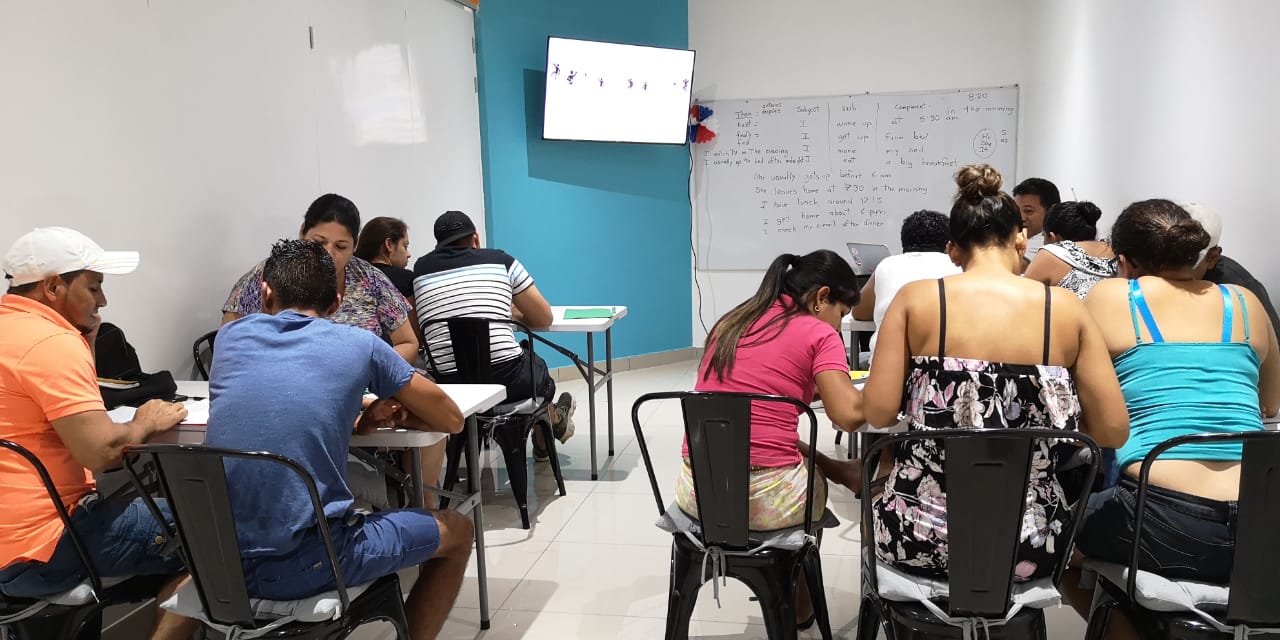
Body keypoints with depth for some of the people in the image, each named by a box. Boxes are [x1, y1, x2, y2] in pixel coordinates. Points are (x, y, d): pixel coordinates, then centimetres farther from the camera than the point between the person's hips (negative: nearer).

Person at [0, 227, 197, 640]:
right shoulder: (51, 342, -20)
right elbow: (102, 451, -26)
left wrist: (85, 343, 9)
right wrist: (146, 423, -7)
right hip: (36, 551, -10)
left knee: (136, 495, 27)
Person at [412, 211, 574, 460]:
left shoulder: (420, 268, 10)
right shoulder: (500, 260, 5)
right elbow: (544, 318, 8)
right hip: (506, 379, -3)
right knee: (536, 367, 33)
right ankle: (553, 420, 61)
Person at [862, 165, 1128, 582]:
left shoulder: (915, 299, -6)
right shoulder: (1066, 307, -2)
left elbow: (879, 414, -11)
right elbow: (1113, 430, -2)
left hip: (922, 538, -1)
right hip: (1028, 546, 2)